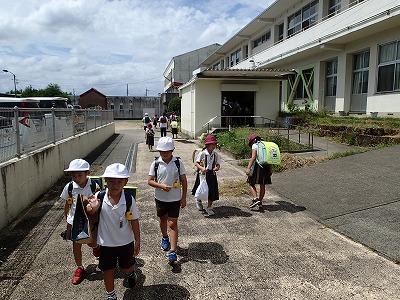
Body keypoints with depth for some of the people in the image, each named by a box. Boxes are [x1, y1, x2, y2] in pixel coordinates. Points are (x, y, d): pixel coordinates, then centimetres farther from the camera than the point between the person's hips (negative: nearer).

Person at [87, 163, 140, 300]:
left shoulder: (129, 199, -19)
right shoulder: (99, 197, -17)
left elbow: (134, 220, -10)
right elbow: (89, 213, -3)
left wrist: (137, 240, -5)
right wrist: (93, 208, -27)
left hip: (126, 242, 0)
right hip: (106, 243, 1)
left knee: (127, 267, 21)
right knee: (108, 271, 15)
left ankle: (131, 274, 58)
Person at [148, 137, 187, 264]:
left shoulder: (178, 162, -10)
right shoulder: (156, 163, -8)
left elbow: (184, 180, -3)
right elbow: (150, 181, -4)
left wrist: (184, 198, -2)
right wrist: (161, 186, -23)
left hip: (175, 199, -2)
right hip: (160, 197, 2)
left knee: (172, 223, -4)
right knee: (163, 219, 22)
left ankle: (173, 252, 0)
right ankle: (165, 237, 50)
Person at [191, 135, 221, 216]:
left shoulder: (215, 154, -1)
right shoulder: (202, 153, -12)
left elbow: (218, 164, 3)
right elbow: (196, 163, -11)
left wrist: (217, 167, -20)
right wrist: (201, 168, -28)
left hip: (212, 174, 3)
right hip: (203, 174, -3)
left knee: (212, 191, 3)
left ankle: (209, 208, 20)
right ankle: (198, 201, 46)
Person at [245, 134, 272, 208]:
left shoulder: (255, 145, -4)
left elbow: (253, 157, -16)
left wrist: (248, 168, -19)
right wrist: (270, 170, 17)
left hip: (257, 166, -7)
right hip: (266, 166, 7)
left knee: (252, 183, 2)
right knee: (262, 185, 12)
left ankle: (255, 199, -13)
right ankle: (260, 202, 21)